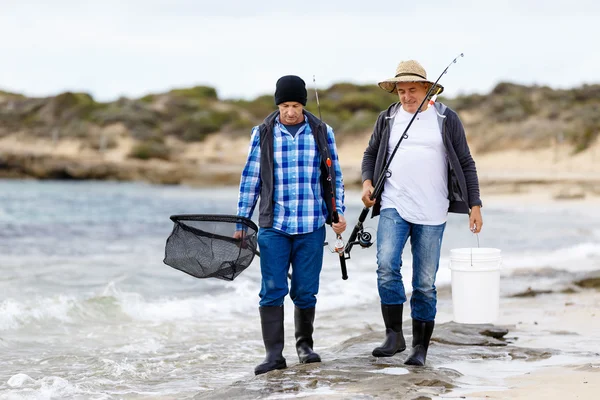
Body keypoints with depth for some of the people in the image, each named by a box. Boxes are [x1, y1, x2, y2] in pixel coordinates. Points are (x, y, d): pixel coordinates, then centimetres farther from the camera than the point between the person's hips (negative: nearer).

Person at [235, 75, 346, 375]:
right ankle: (274, 354, -4)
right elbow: (250, 179, 7)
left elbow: (335, 176, 12)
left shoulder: (322, 133, 5)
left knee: (306, 291, 5)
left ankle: (304, 345, 25)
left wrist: (338, 212, 2)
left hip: (312, 226, 1)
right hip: (273, 226, -1)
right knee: (272, 290, -7)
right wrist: (241, 223, 5)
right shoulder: (263, 134, 3)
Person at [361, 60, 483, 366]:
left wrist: (475, 205, 1)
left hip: (431, 213, -1)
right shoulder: (388, 119, 10)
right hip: (393, 207, 1)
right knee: (386, 266, -20)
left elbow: (466, 164, 7)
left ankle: (420, 347, 10)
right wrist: (367, 182, 2)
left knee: (425, 283, 1)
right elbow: (371, 154, 21)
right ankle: (394, 335, -10)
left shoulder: (446, 119, 5)